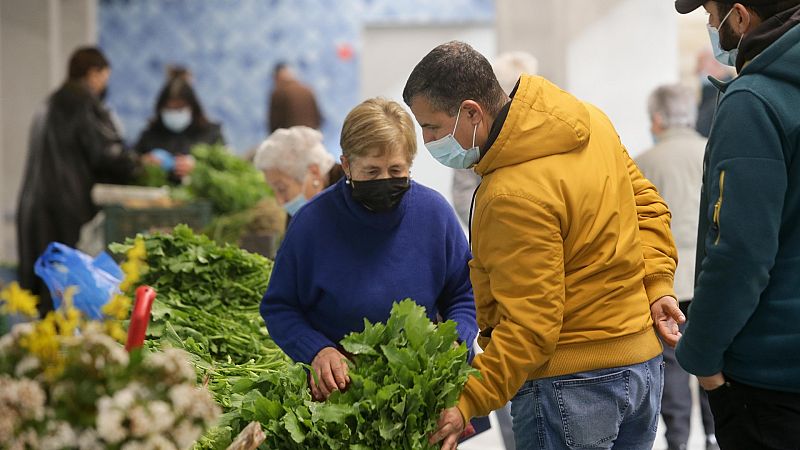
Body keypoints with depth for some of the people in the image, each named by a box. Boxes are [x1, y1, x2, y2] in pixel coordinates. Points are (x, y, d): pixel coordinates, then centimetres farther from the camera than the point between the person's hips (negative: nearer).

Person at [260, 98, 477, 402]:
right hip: (336, 388, -2)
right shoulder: (312, 223, -7)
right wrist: (317, 351, -16)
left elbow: (464, 295, 12)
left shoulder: (434, 212, 0)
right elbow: (278, 308, 2)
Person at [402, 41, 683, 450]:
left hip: (571, 387, -10)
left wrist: (465, 405, -27)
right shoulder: (587, 121, 3)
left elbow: (529, 327, -26)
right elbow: (645, 204, 12)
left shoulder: (514, 197, -25)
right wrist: (657, 285, 6)